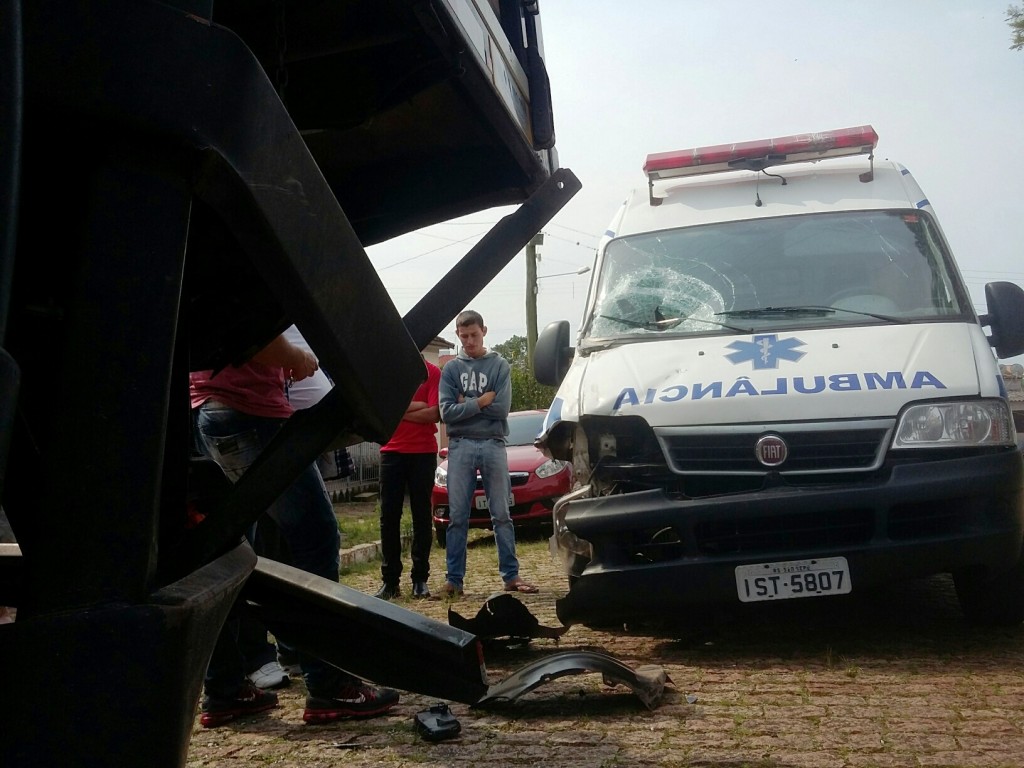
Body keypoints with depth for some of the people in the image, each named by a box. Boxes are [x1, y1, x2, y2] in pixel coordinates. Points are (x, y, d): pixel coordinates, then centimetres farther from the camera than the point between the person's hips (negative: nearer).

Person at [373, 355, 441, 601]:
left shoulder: (432, 372, 1)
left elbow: (434, 414, -10)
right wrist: (415, 406, -11)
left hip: (424, 453, -1)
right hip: (392, 451, 2)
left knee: (421, 515, 3)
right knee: (389, 516, 1)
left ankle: (420, 579, 8)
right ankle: (390, 580, 6)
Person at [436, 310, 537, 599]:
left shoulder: (499, 365, 6)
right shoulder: (451, 368, 7)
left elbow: (501, 409, -7)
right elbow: (446, 412, -5)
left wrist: (466, 404, -4)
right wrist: (482, 402, -8)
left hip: (493, 445, 0)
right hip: (460, 446, 1)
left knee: (501, 514, 4)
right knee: (457, 517, 2)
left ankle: (511, 575, 9)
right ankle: (454, 579, 7)